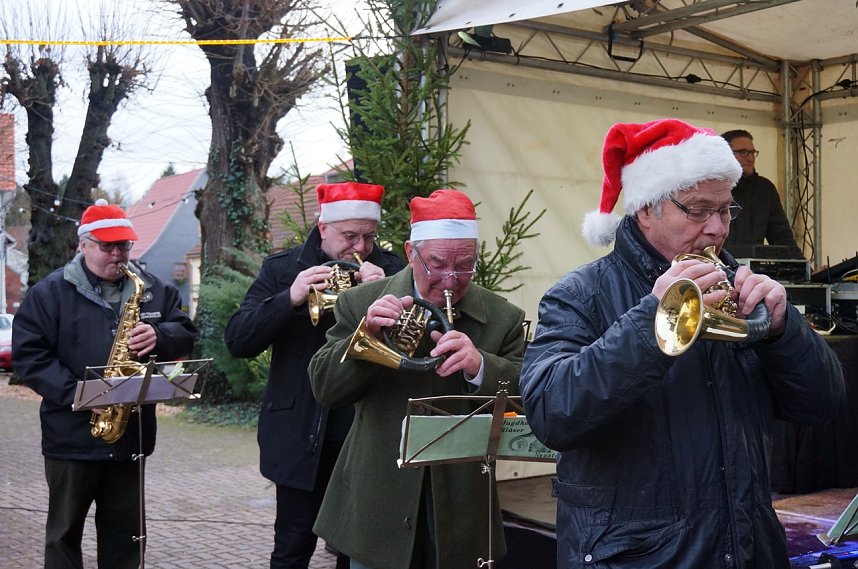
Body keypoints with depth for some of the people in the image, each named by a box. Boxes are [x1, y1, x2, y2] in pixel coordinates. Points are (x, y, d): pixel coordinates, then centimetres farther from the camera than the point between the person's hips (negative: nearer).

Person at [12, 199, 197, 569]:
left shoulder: (153, 289, 8)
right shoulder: (48, 292, -3)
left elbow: (186, 334, 9)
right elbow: (27, 355, -9)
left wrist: (158, 337, -14)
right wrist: (76, 393, -20)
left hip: (131, 435, 3)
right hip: (72, 436, -3)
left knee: (125, 535, 12)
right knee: (64, 532, 9)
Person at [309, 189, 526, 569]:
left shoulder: (504, 319, -3)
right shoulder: (360, 303, -1)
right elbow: (324, 389, -5)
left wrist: (480, 366, -29)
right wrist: (367, 335, -22)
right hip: (379, 508, 0)